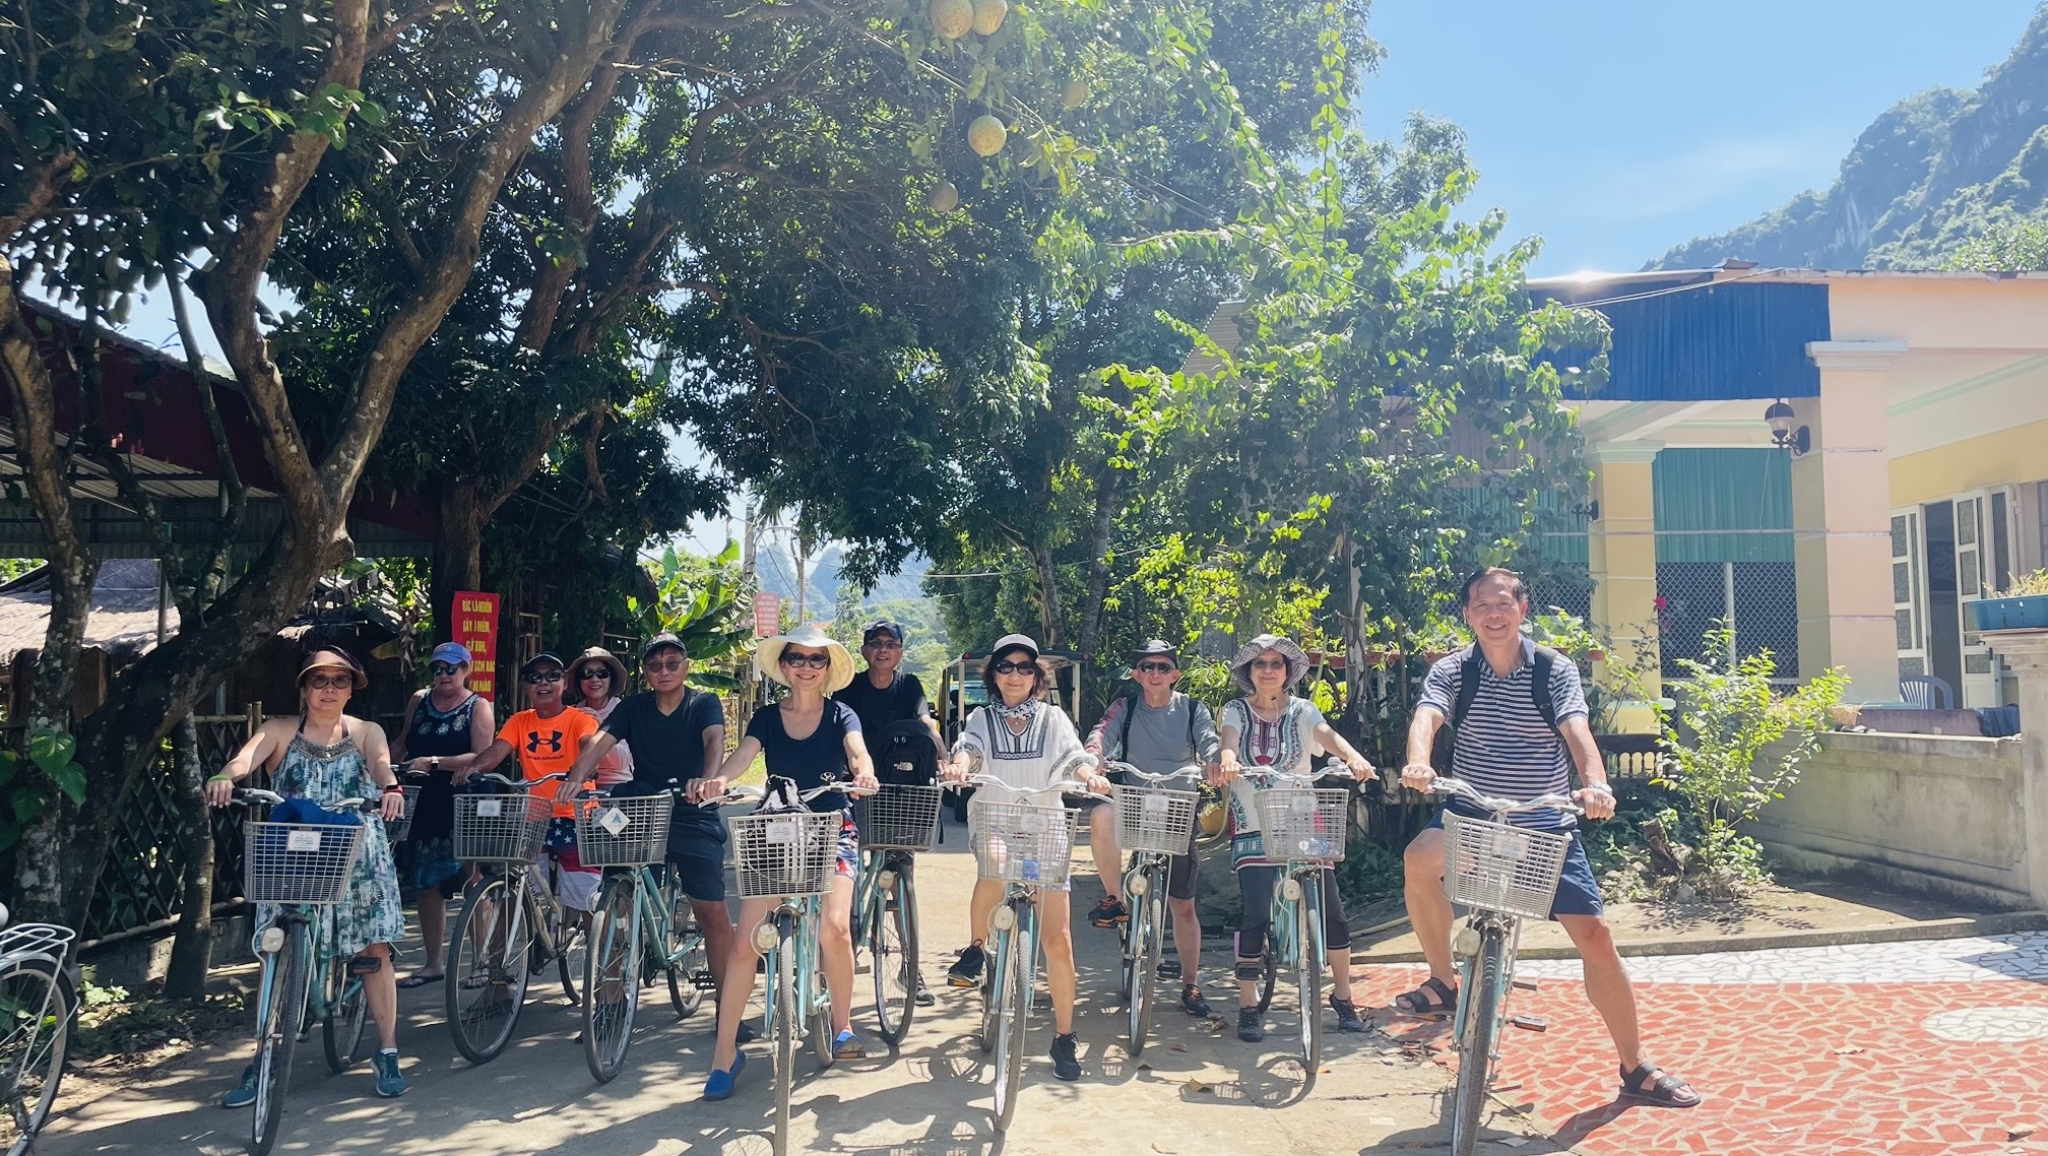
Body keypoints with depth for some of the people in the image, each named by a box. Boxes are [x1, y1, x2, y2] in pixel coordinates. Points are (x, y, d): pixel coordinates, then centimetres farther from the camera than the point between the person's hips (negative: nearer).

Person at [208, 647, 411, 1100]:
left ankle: (387, 1053, 13)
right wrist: (225, 777, -39)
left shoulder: (366, 733, 7)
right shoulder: (281, 732, 5)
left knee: (375, 950, 1)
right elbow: (248, 755, -15)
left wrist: (391, 788, -38)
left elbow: (381, 762, -14)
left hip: (359, 856, 1)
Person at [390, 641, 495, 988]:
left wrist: (434, 762, -22)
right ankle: (434, 962, 21)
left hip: (463, 807, -6)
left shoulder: (478, 707, -4)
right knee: (427, 885, 10)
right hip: (424, 805, 6)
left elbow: (482, 758, -15)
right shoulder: (419, 701, 11)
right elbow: (402, 744, 21)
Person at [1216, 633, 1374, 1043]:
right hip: (1253, 826, -2)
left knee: (1332, 911, -1)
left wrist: (1353, 757, -34)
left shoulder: (1302, 711, 8)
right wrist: (1228, 761, -41)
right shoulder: (1236, 711, 5)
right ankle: (1247, 1006, 3)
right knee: (1256, 914, -11)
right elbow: (1229, 741, -16)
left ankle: (1342, 996, 19)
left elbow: (1329, 736, -12)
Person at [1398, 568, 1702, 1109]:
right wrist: (1419, 761, -45)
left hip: (1546, 825, 0)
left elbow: (1577, 730, -20)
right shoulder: (1451, 671, -3)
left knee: (1595, 936, -5)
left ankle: (1635, 1068, 15)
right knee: (1420, 858, -31)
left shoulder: (1555, 670, -4)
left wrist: (1596, 783, -41)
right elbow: (1426, 718, -22)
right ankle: (1443, 983, -9)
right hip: (1472, 816, 0)